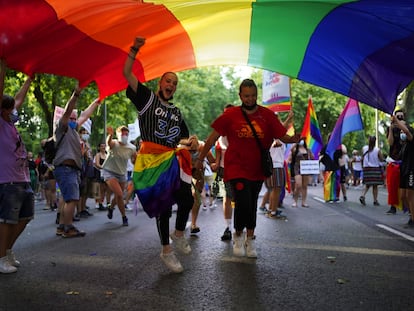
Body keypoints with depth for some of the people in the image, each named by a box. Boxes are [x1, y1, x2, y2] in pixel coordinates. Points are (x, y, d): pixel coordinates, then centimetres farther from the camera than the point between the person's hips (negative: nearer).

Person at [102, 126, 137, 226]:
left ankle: (111, 208, 50)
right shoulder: (114, 144, -17)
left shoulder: (131, 148, -6)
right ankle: (124, 217, -2)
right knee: (119, 194, -19)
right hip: (109, 172, -5)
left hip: (122, 174, 5)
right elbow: (108, 143, -42)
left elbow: (136, 162, 4)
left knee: (118, 195, 17)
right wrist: (110, 135, -63)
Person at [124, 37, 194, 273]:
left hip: (172, 160, 4)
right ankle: (166, 251, 18)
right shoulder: (147, 97, 5)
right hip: (151, 160, -4)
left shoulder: (177, 112, 19)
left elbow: (183, 137, 28)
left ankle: (179, 233, 19)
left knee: (187, 199, -12)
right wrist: (135, 49, -10)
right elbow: (127, 73, -4)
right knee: (163, 205, 1)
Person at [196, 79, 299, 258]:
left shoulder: (267, 115, 1)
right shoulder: (230, 115, -3)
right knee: (243, 203, -15)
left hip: (257, 169, 3)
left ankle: (250, 239, 32)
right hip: (236, 168, -3)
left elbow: (283, 137, -2)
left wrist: (294, 139, -24)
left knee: (252, 205, 14)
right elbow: (213, 138, 2)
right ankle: (238, 236, 13)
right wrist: (200, 159, 4)